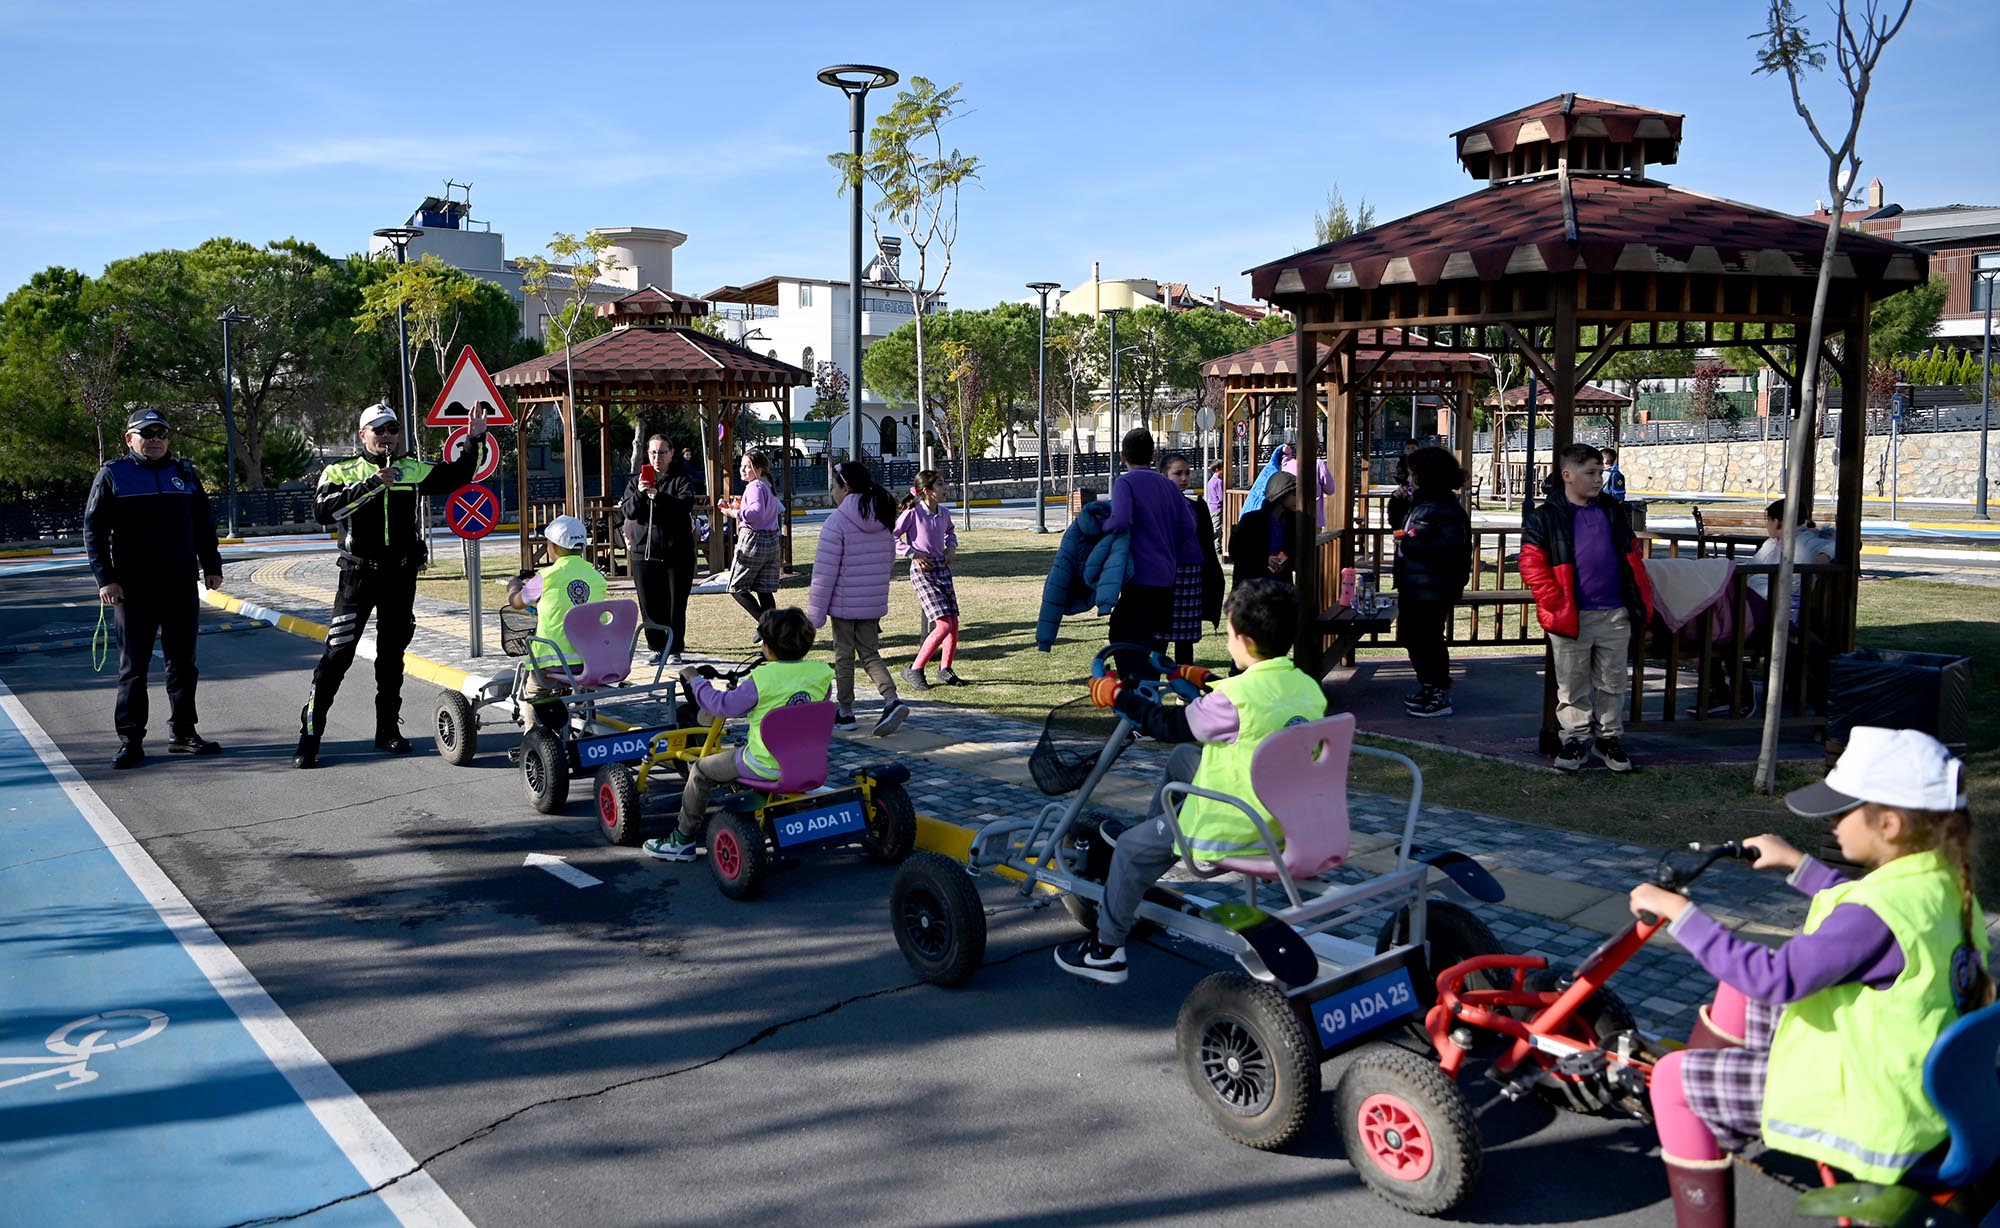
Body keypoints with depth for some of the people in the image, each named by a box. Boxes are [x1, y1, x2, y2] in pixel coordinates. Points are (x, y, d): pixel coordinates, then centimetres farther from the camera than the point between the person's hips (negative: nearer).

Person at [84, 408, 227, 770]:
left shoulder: (184, 473, 11)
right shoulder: (112, 475, 0)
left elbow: (203, 524, 17)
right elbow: (93, 530, -2)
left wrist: (211, 566, 11)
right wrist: (104, 578, -8)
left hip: (182, 586, 4)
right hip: (133, 589, -4)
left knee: (183, 663, 9)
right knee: (133, 666, 0)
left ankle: (183, 733, 18)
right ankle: (130, 740, 6)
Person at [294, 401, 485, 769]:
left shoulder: (412, 470, 10)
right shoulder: (342, 472, -1)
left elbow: (457, 476, 16)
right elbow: (323, 511, -17)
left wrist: (474, 439, 4)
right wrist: (369, 485, -24)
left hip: (401, 576, 4)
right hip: (358, 574, -4)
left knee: (392, 655, 12)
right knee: (337, 655, -6)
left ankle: (388, 729, 23)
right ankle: (309, 735, 1)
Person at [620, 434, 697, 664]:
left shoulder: (681, 480, 2)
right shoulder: (637, 481, 11)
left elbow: (685, 505, -17)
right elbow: (629, 511, -1)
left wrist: (658, 495, -31)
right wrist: (639, 494, -20)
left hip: (677, 553, -3)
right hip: (645, 552, 3)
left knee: (676, 604, 0)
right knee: (649, 605, 3)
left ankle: (674, 650, 10)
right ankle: (658, 648, 15)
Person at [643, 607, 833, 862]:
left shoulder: (761, 680, -20)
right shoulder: (821, 674, -6)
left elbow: (723, 705, -11)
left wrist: (695, 680, 6)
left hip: (765, 765, -6)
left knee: (701, 771, 15)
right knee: (739, 748, 35)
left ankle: (683, 840, 23)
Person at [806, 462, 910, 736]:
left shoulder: (837, 521, -16)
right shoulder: (882, 519, 4)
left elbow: (825, 570, -15)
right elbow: (889, 561, 13)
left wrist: (815, 612, -10)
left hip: (844, 603, -6)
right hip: (874, 602, 6)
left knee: (844, 656, 8)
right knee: (870, 654, 12)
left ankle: (845, 712, 18)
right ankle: (892, 700, -8)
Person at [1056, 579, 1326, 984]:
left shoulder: (1236, 695, -25)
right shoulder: (1309, 688, -2)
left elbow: (1173, 725, -11)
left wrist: (1121, 698, 2)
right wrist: (1208, 684, 29)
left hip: (1233, 831, -8)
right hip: (1285, 821, 8)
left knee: (1131, 848, 9)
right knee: (1182, 758, 27)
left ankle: (1106, 951, 20)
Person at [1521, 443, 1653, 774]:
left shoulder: (1613, 511, 10)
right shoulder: (1545, 517, -3)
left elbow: (1634, 556, 15)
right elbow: (1532, 565, -7)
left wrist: (1642, 601, 7)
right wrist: (1556, 604, -14)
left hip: (1615, 615, 4)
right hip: (1571, 618, -3)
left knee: (1613, 682, 11)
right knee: (1573, 685, 6)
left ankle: (1610, 738, 24)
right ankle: (1574, 739, 18)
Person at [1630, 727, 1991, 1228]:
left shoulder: (1881, 911, -31)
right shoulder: (1942, 883, -1)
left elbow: (1776, 978, -34)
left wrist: (1680, 913, -27)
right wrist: (1796, 864, 30)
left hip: (1866, 1107, -10)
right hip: (1914, 1079, 10)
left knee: (1671, 1080, -1)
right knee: (1740, 988, 21)